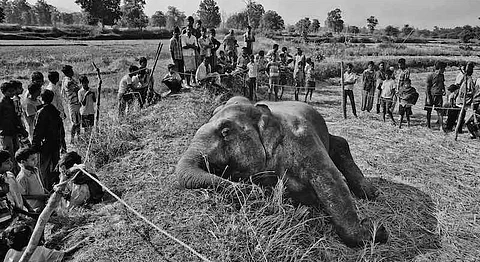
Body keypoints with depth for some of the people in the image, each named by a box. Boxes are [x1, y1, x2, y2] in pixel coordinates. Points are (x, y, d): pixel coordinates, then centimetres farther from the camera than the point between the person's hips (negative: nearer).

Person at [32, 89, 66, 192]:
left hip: (46, 144, -7)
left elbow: (38, 130, -15)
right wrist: (62, 143, 20)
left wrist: (35, 145, -9)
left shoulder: (42, 112, -15)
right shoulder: (55, 111, 6)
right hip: (56, 143, 7)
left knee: (45, 168, 3)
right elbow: (61, 128, 12)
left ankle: (48, 190, 7)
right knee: (55, 165, 19)